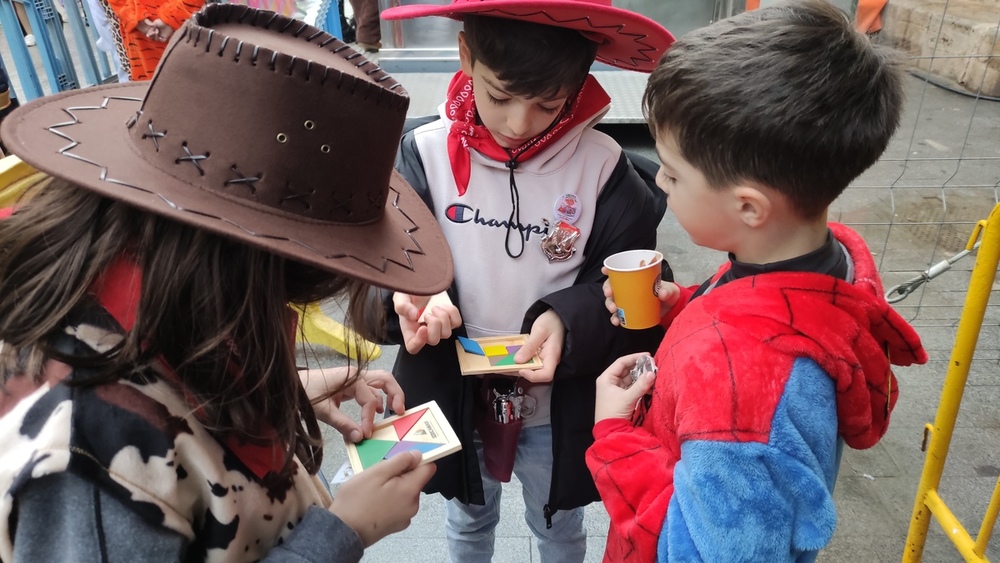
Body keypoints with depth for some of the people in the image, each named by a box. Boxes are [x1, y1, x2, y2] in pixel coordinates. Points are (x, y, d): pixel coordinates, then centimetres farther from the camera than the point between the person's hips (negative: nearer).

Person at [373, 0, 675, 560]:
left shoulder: (603, 166, -19)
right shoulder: (425, 153, -16)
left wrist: (570, 322, -32)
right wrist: (407, 297, -31)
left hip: (560, 408, -1)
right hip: (457, 399, 1)